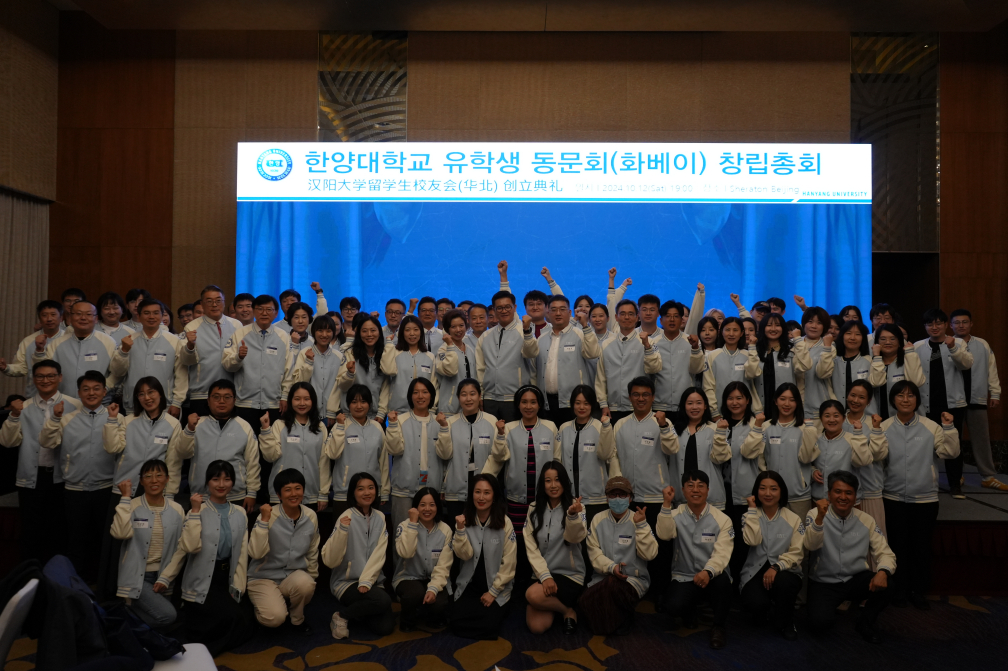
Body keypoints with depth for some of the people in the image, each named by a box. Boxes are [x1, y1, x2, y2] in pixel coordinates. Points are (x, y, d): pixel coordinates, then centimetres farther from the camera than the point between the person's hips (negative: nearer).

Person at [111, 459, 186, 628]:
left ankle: (133, 610, 29)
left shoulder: (177, 510, 1)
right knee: (167, 615, -21)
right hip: (137, 577, -4)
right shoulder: (132, 506, -7)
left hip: (162, 577, 5)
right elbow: (120, 533, -27)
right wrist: (125, 497, -20)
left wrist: (165, 578, -7)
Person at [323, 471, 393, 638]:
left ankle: (355, 609, 16)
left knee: (385, 627, -12)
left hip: (372, 582, 5)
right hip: (346, 582, -5)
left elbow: (379, 555, -4)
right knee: (383, 601, -29)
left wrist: (366, 581, -18)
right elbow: (330, 560, -20)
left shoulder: (380, 517, 3)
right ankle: (342, 615, -4)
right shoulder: (347, 517, -12)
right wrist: (341, 531, -32)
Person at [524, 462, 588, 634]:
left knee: (533, 595, -30)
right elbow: (531, 549, -2)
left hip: (570, 575, -3)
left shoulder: (575, 506, -5)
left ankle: (568, 610, -1)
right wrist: (545, 576, -17)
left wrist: (573, 515, -46)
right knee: (536, 627, -16)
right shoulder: (534, 510, 4)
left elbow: (576, 537, -25)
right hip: (541, 575, 3)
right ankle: (553, 603, 16)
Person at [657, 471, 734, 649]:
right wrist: (666, 504, -28)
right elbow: (664, 534, -19)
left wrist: (708, 572, -36)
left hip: (712, 577, -1)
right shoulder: (676, 515, 1)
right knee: (673, 608, -28)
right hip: (684, 577, 1)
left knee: (722, 579, -36)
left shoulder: (722, 519, -4)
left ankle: (718, 627, -10)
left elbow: (722, 553, -16)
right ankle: (690, 612, 14)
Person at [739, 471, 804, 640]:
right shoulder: (750, 516, 4)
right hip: (755, 572, 0)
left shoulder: (793, 519, 3)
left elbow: (796, 553, -5)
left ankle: (786, 622, -4)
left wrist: (776, 567, -22)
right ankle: (774, 616, 7)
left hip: (785, 571, 0)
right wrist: (752, 509, -11)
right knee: (755, 603, -32)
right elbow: (752, 541, -15)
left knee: (783, 583, -37)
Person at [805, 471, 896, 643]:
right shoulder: (815, 515, -8)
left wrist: (883, 571, -25)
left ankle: (866, 622, 2)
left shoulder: (866, 520, -1)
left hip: (856, 580, 2)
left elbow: (885, 553, -3)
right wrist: (820, 517, -40)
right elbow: (811, 545, -24)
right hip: (824, 582, -2)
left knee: (883, 584, -28)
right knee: (820, 622, -26)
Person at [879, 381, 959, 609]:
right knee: (899, 545, 10)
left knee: (922, 546, 8)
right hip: (894, 498, 0)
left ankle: (918, 591, 23)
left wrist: (949, 428, -14)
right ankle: (900, 589, 25)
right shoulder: (884, 427, -1)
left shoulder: (931, 427, -2)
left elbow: (950, 452, -5)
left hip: (925, 498, 0)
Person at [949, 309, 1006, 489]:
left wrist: (995, 393, 6)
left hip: (977, 399, 2)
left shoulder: (983, 345, 4)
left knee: (982, 438, 7)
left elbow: (991, 370, 7)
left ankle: (988, 477, 16)